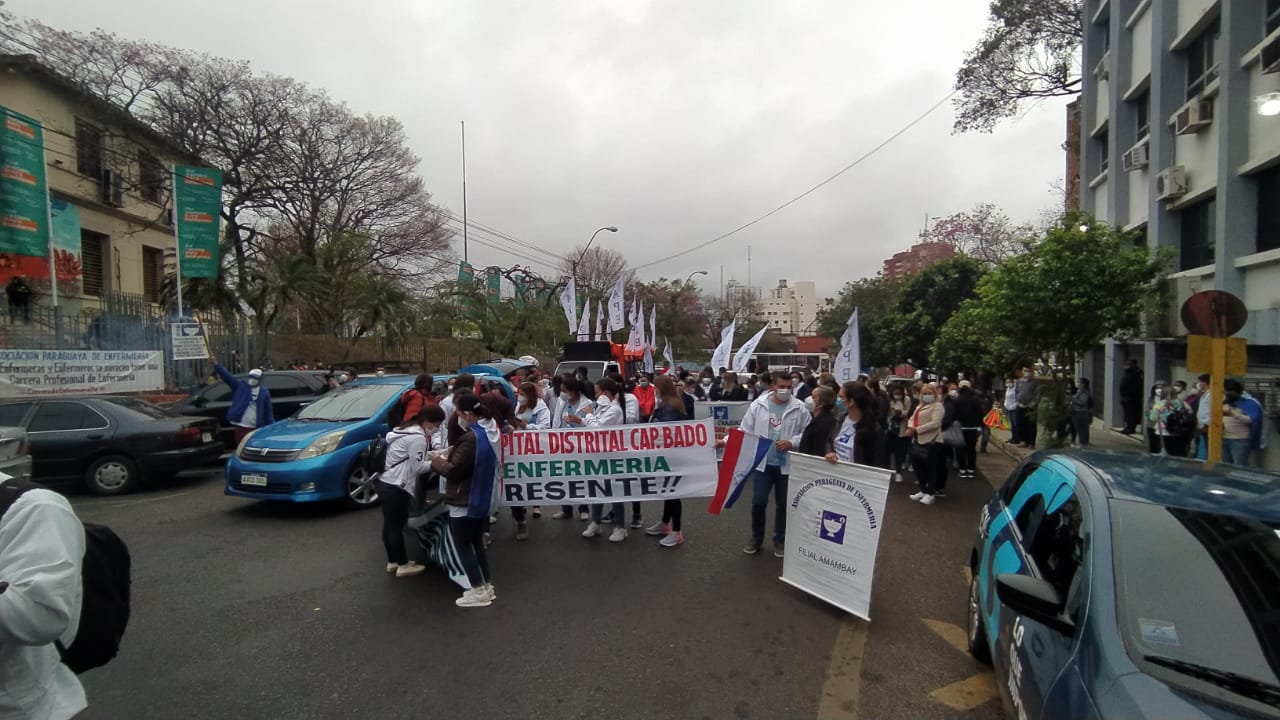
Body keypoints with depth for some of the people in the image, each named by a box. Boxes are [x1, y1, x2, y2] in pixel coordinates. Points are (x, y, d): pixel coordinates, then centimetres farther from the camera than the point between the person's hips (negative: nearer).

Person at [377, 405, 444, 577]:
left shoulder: (408, 430, 14)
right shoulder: (418, 437, -18)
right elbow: (418, 467, -14)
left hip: (385, 483, 10)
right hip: (395, 487, -10)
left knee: (390, 525, 17)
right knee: (396, 526, 1)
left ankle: (392, 562, 28)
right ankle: (403, 565, 12)